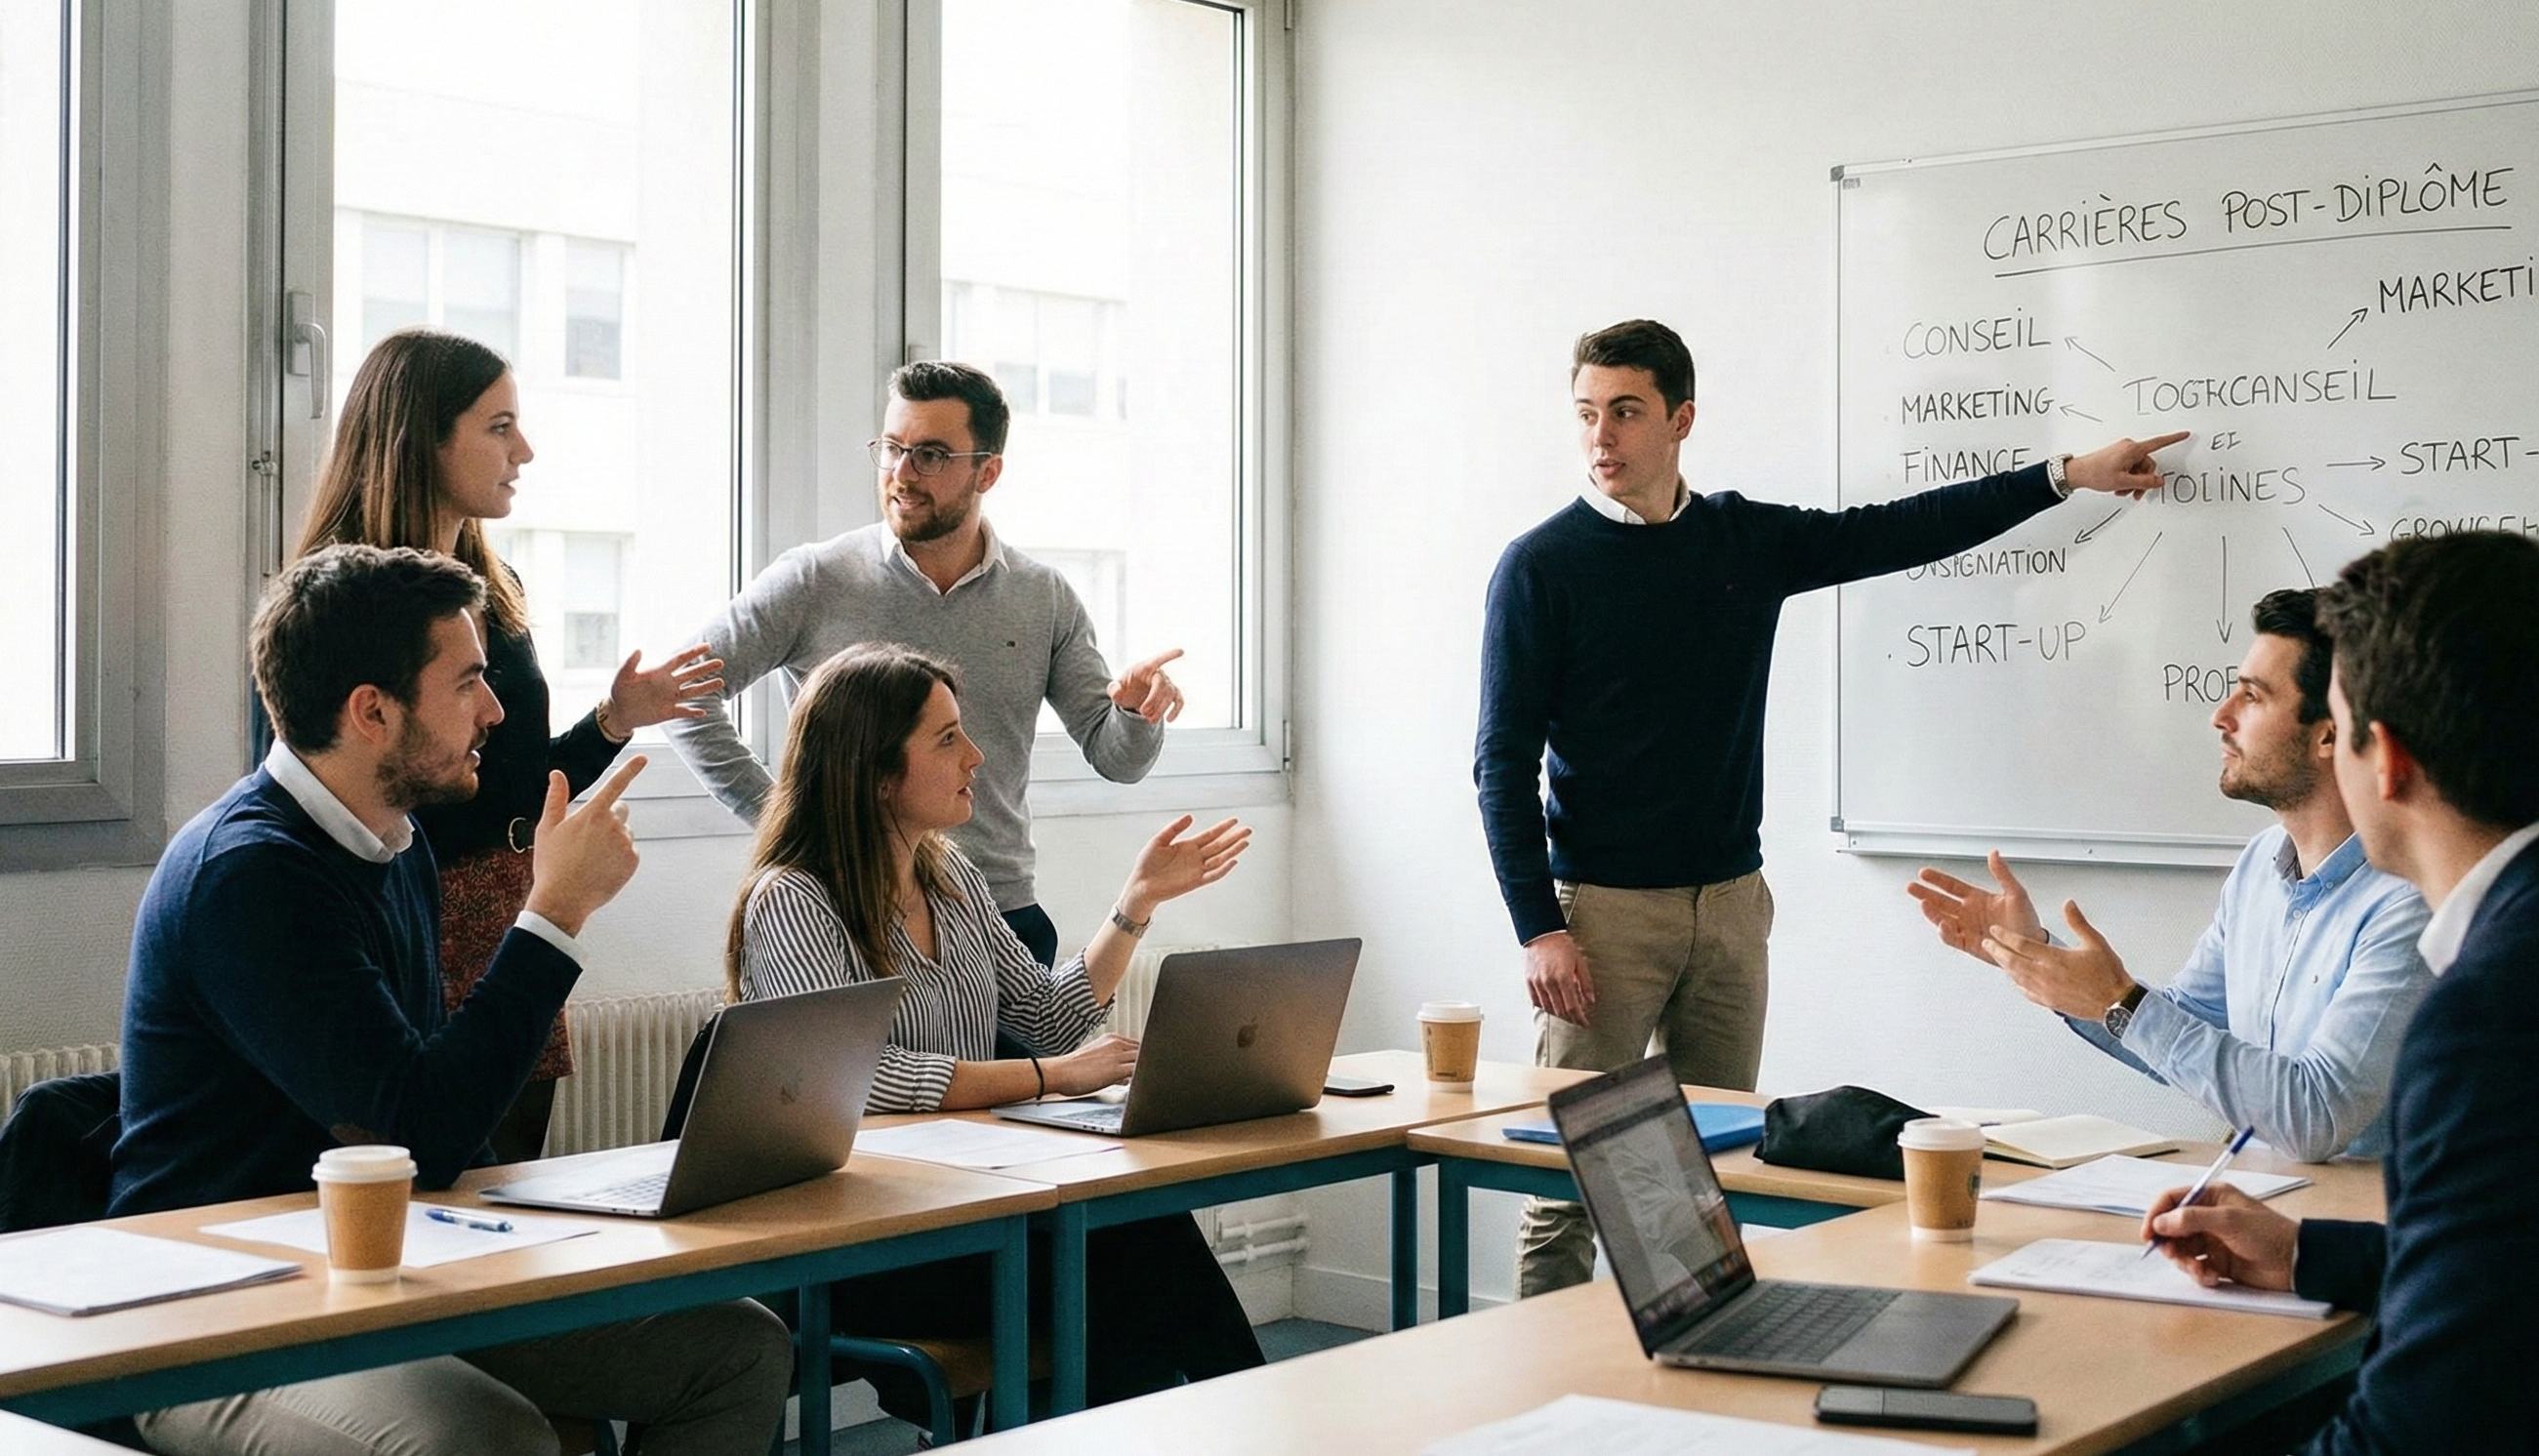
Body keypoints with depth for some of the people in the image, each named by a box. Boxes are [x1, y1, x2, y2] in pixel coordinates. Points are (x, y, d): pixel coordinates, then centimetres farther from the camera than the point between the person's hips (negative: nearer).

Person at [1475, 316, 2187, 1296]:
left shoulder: (1747, 540, 8)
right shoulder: (1542, 566, -5)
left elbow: (1900, 531, 16)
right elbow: (1505, 762, -6)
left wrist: (2066, 476, 15)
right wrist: (1538, 928, -13)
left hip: (1729, 902, 5)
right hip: (1603, 909, -4)